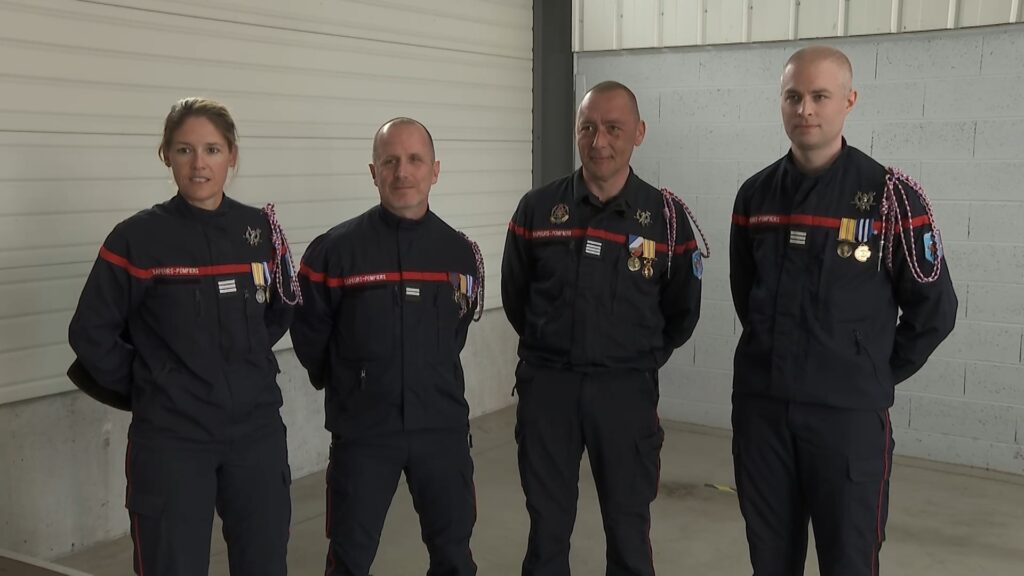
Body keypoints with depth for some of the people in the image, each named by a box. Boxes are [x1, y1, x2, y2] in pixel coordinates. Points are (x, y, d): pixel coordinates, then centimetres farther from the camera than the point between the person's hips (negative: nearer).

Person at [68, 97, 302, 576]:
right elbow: (91, 334, -3)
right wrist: (146, 387, 0)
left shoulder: (261, 230, 2)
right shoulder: (137, 239, -8)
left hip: (257, 429, 3)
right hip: (171, 437, -3)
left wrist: (246, 366, 10)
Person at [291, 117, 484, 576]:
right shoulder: (334, 250, -10)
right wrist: (348, 390, 10)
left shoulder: (461, 252, 1)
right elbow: (309, 336, 1)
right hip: (362, 432, -2)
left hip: (443, 427, 3)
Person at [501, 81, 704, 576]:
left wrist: (638, 361, 11)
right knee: (547, 528, 12)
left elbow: (682, 311, 8)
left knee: (629, 531, 10)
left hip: (626, 391, 0)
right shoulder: (537, 208, -2)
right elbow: (515, 297, 11)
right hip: (546, 386, 1)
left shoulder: (666, 215, -3)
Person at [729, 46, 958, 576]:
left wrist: (878, 375, 4)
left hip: (848, 412, -3)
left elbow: (933, 308, -1)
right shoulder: (755, 195, 5)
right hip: (759, 406, 4)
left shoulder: (890, 195, -7)